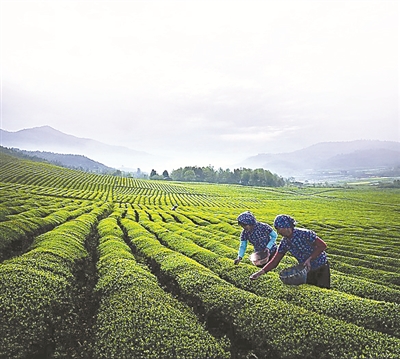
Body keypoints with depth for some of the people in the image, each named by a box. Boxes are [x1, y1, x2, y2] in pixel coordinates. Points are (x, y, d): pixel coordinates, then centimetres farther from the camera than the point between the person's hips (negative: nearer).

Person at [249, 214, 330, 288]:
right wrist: (260, 272, -19)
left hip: (321, 267, -5)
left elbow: (323, 245, -23)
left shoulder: (304, 234, -27)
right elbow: (274, 261, -7)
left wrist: (309, 259, -31)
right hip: (306, 269, 5)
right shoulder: (284, 242, -9)